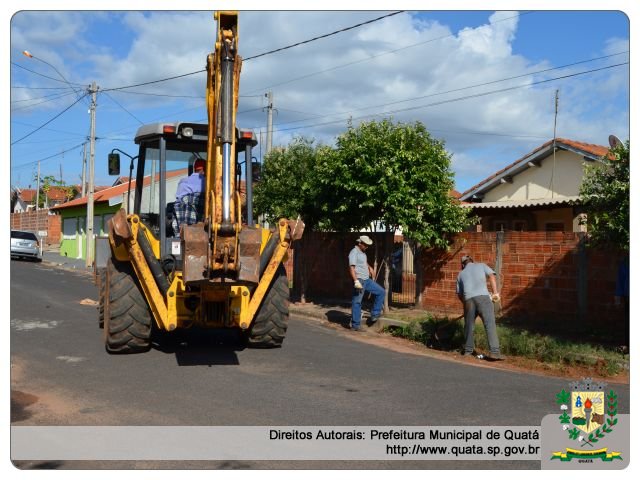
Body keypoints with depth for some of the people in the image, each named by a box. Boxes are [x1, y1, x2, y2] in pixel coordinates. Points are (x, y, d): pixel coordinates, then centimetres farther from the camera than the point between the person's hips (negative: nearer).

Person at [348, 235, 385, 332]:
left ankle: (375, 315, 13)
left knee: (381, 292, 8)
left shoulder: (363, 253, 16)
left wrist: (369, 267, 22)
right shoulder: (354, 253, -12)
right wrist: (356, 281, -31)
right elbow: (351, 268, -23)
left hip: (367, 280, 9)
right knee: (357, 302, -5)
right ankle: (355, 325, -1)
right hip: (359, 280, -9)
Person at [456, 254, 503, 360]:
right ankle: (494, 352, -17)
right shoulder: (481, 266, 23)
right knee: (490, 324, -7)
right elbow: (491, 276, 5)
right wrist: (495, 292, 1)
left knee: (469, 325, 18)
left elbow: (459, 293, 24)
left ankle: (468, 350, 26)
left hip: (468, 299, 3)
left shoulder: (461, 274, 27)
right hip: (483, 296, -3)